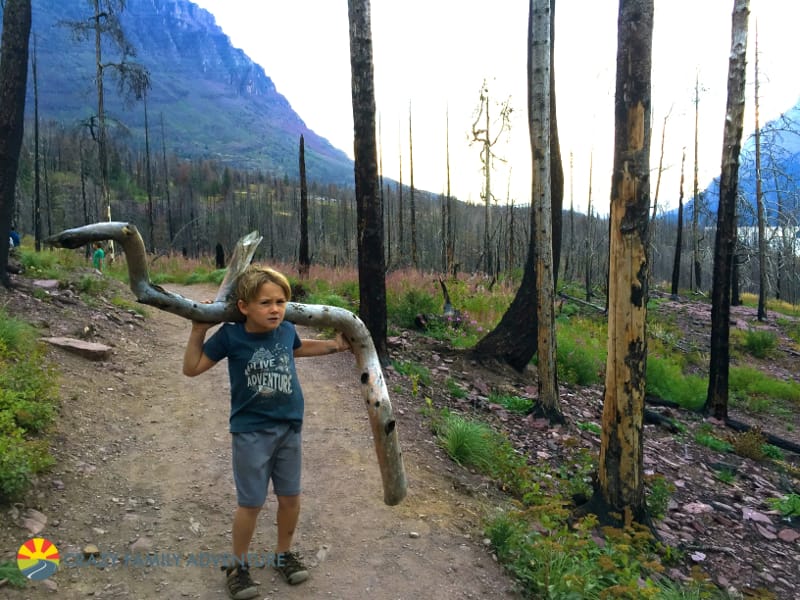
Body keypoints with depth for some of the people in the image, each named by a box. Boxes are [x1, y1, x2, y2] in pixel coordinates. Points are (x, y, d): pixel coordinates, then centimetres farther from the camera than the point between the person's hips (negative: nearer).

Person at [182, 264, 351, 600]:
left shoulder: (286, 330, -5)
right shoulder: (230, 336, -15)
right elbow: (192, 368, -5)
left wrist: (334, 345, 17)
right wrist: (199, 331, -16)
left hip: (289, 427, 4)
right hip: (251, 432, -4)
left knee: (290, 496, 14)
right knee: (251, 503, 4)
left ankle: (284, 554, 37)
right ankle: (239, 565, 28)